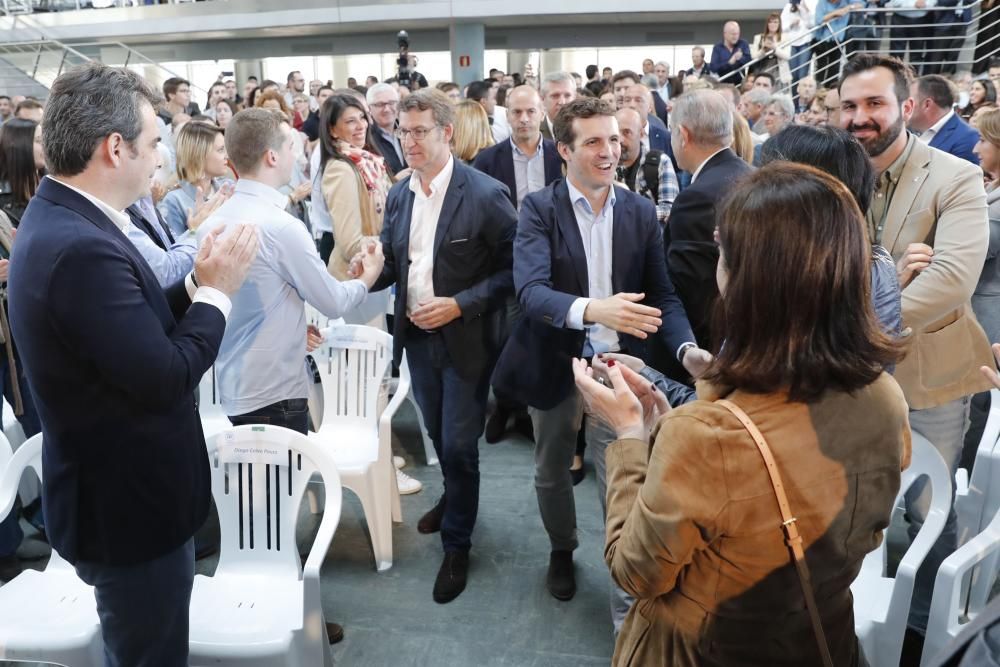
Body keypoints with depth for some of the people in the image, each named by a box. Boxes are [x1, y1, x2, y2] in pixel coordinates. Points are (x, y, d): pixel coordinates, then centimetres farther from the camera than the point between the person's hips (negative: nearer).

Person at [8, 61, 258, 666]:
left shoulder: (59, 220, 3)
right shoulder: (82, 248, -30)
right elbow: (165, 379, -28)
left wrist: (196, 285, -3)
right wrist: (216, 292, -16)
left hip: (115, 492, 10)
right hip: (129, 505, -10)